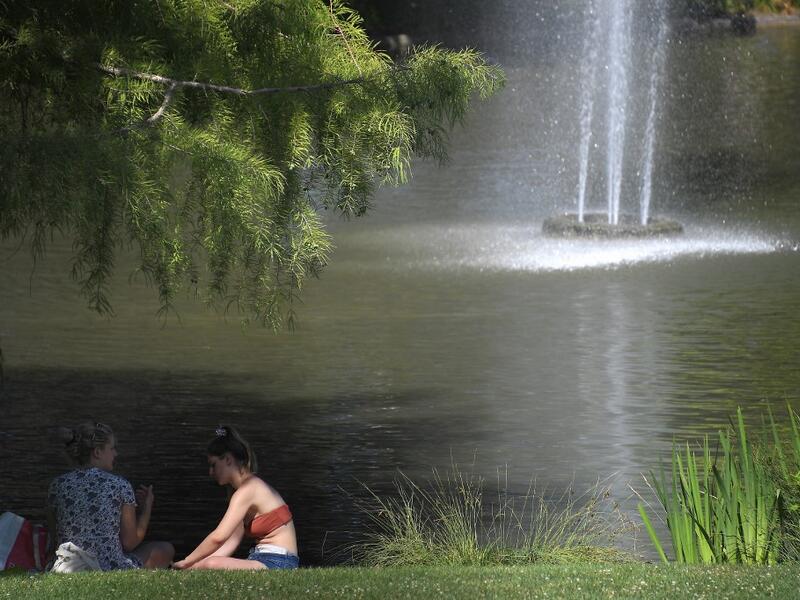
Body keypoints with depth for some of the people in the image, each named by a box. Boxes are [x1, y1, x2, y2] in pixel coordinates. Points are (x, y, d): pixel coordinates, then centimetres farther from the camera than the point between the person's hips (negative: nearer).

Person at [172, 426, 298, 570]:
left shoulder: (247, 490, -11)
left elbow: (218, 538, -20)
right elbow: (230, 543, 14)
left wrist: (186, 563, -11)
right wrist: (195, 565, 4)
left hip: (277, 563, -10)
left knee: (212, 566, -31)